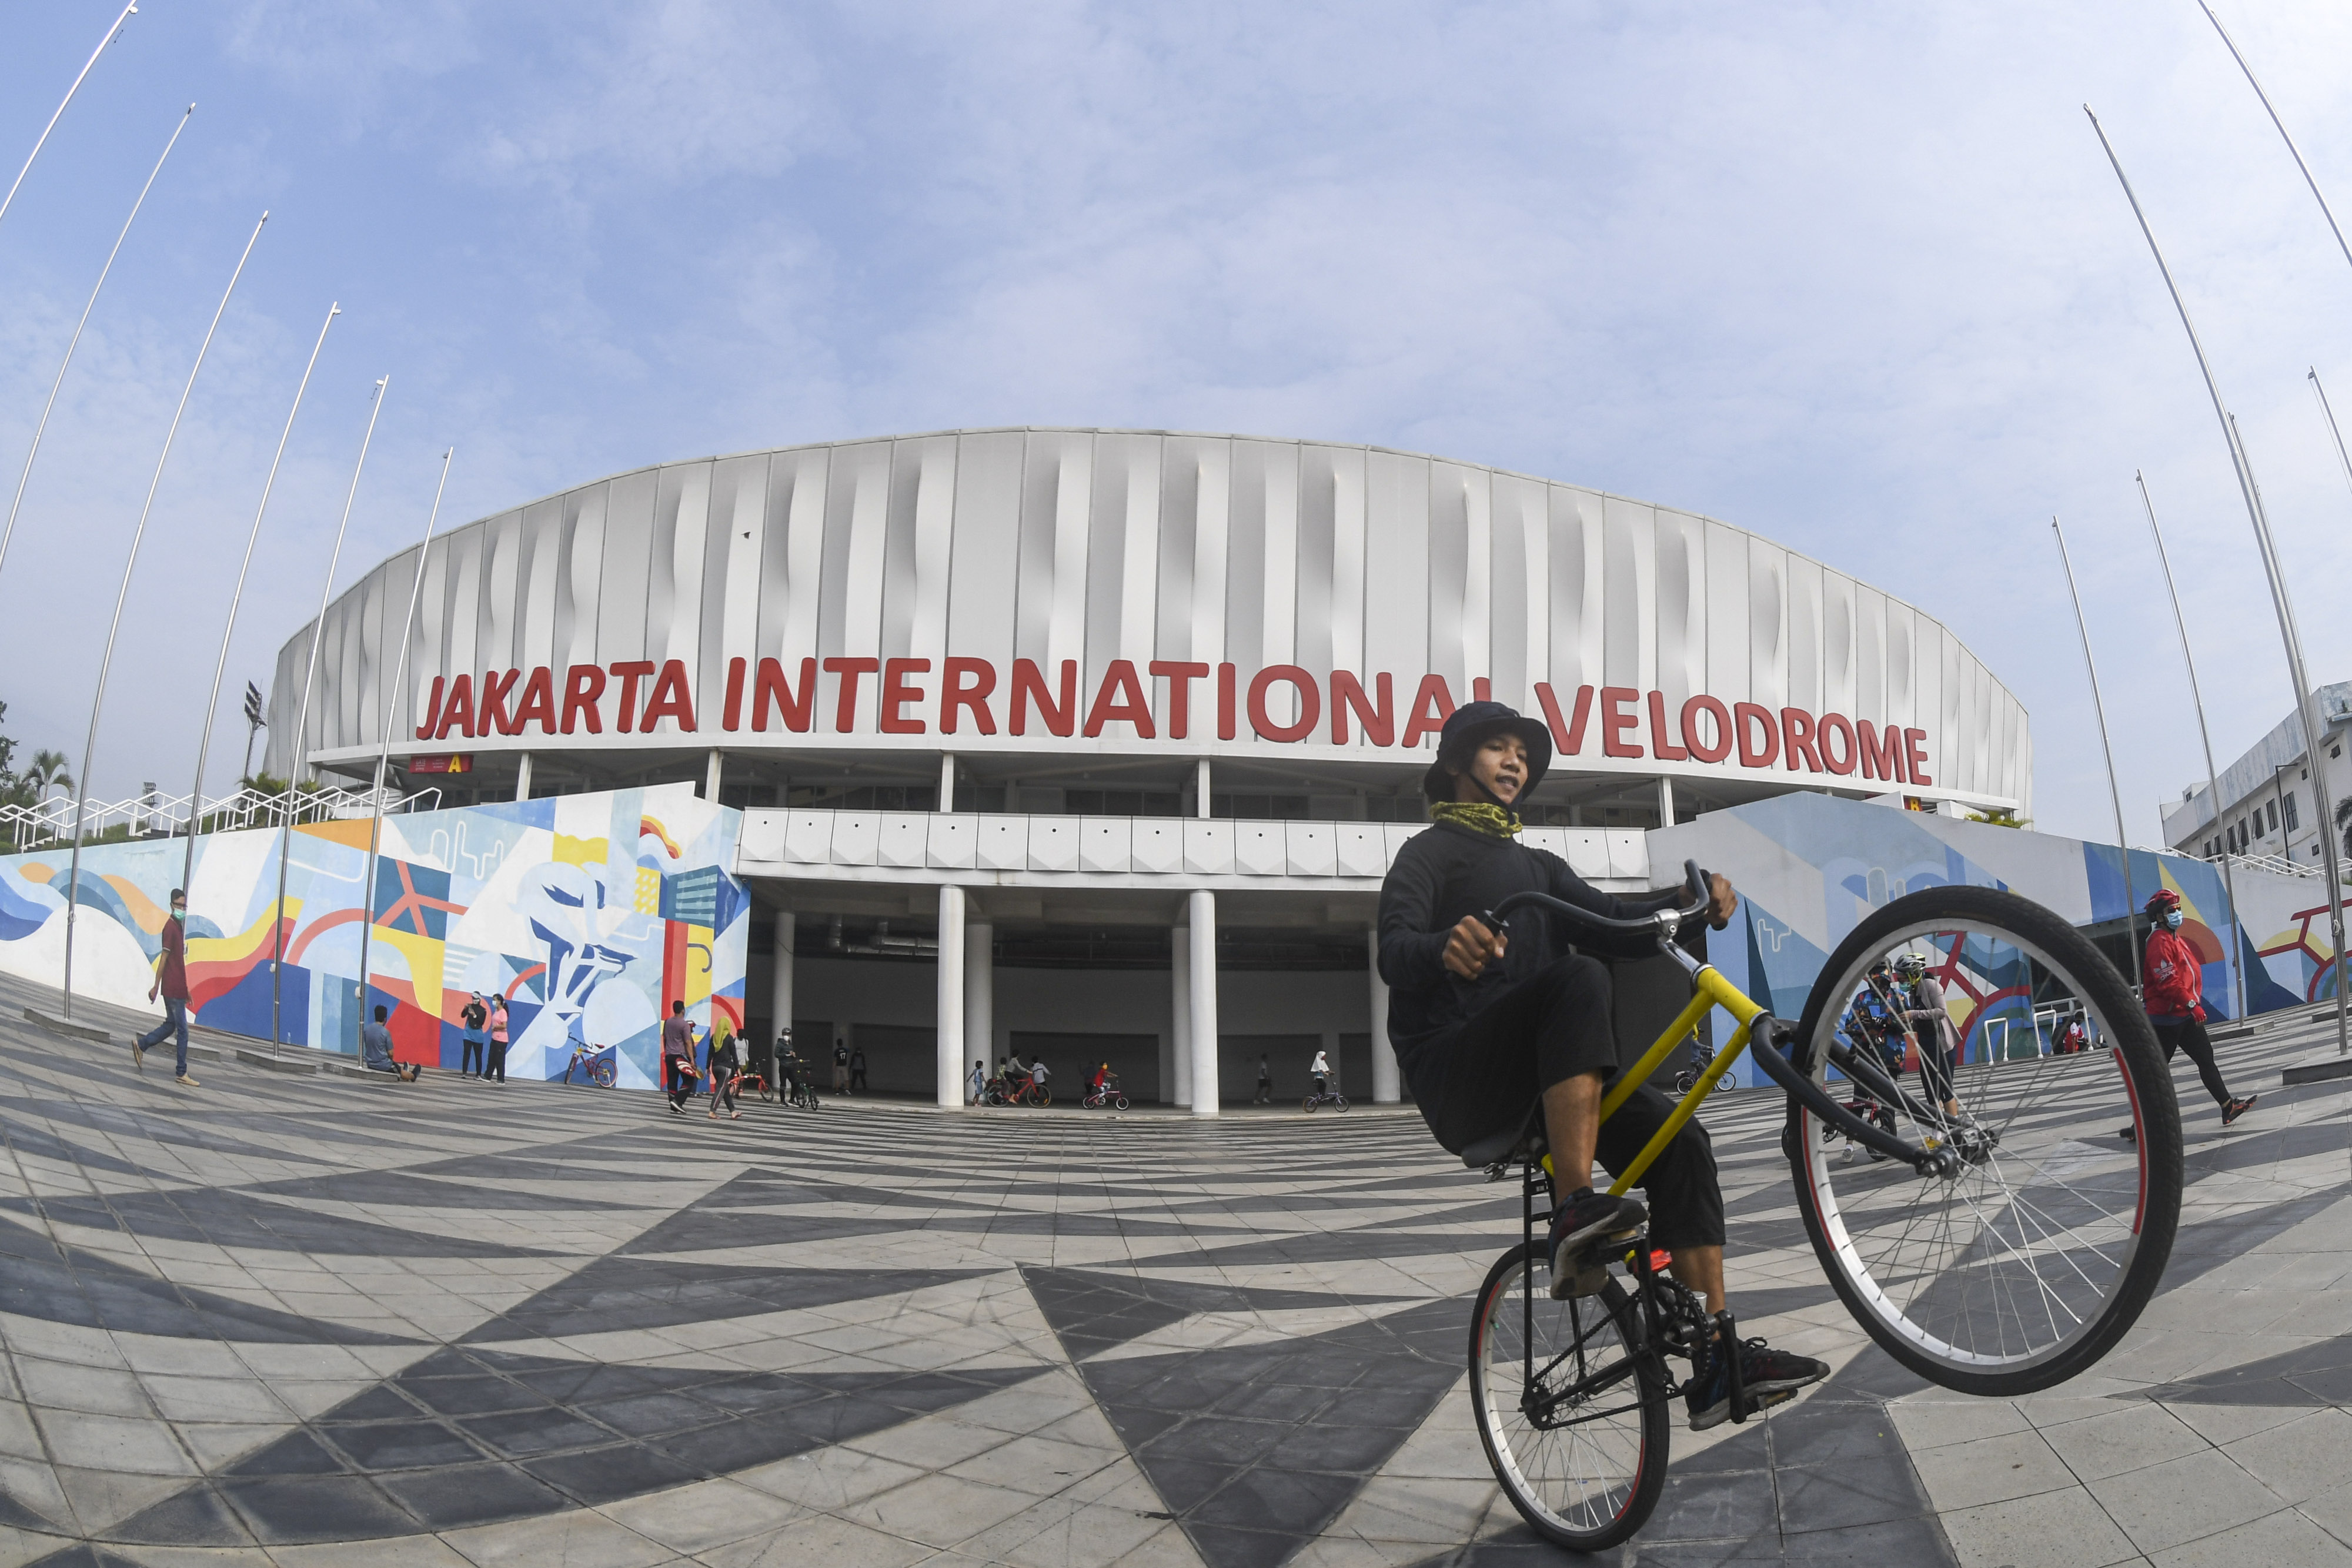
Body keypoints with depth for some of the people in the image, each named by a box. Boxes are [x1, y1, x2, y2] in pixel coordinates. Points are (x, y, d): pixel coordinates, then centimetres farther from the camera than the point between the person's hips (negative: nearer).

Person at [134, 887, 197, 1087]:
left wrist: (185, 989, 22)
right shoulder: (171, 927, -14)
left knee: (171, 1025, 21)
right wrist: (156, 986, -15)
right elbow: (164, 958, -16)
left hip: (177, 987, 9)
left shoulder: (178, 926, 15)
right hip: (173, 988, -9)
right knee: (182, 1031, -4)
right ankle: (181, 1074, 1)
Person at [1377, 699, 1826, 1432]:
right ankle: (1575, 1215, -38)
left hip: (1537, 1084, 7)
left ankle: (1717, 1360, -9)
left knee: (1680, 1137, -12)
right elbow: (1394, 952, -15)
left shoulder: (1537, 867, 26)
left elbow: (1613, 924, 8)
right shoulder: (1432, 851, 5)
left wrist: (1686, 901, -14)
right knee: (1577, 980, -31)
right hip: (1455, 1077, -7)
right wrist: (1443, 949, -39)